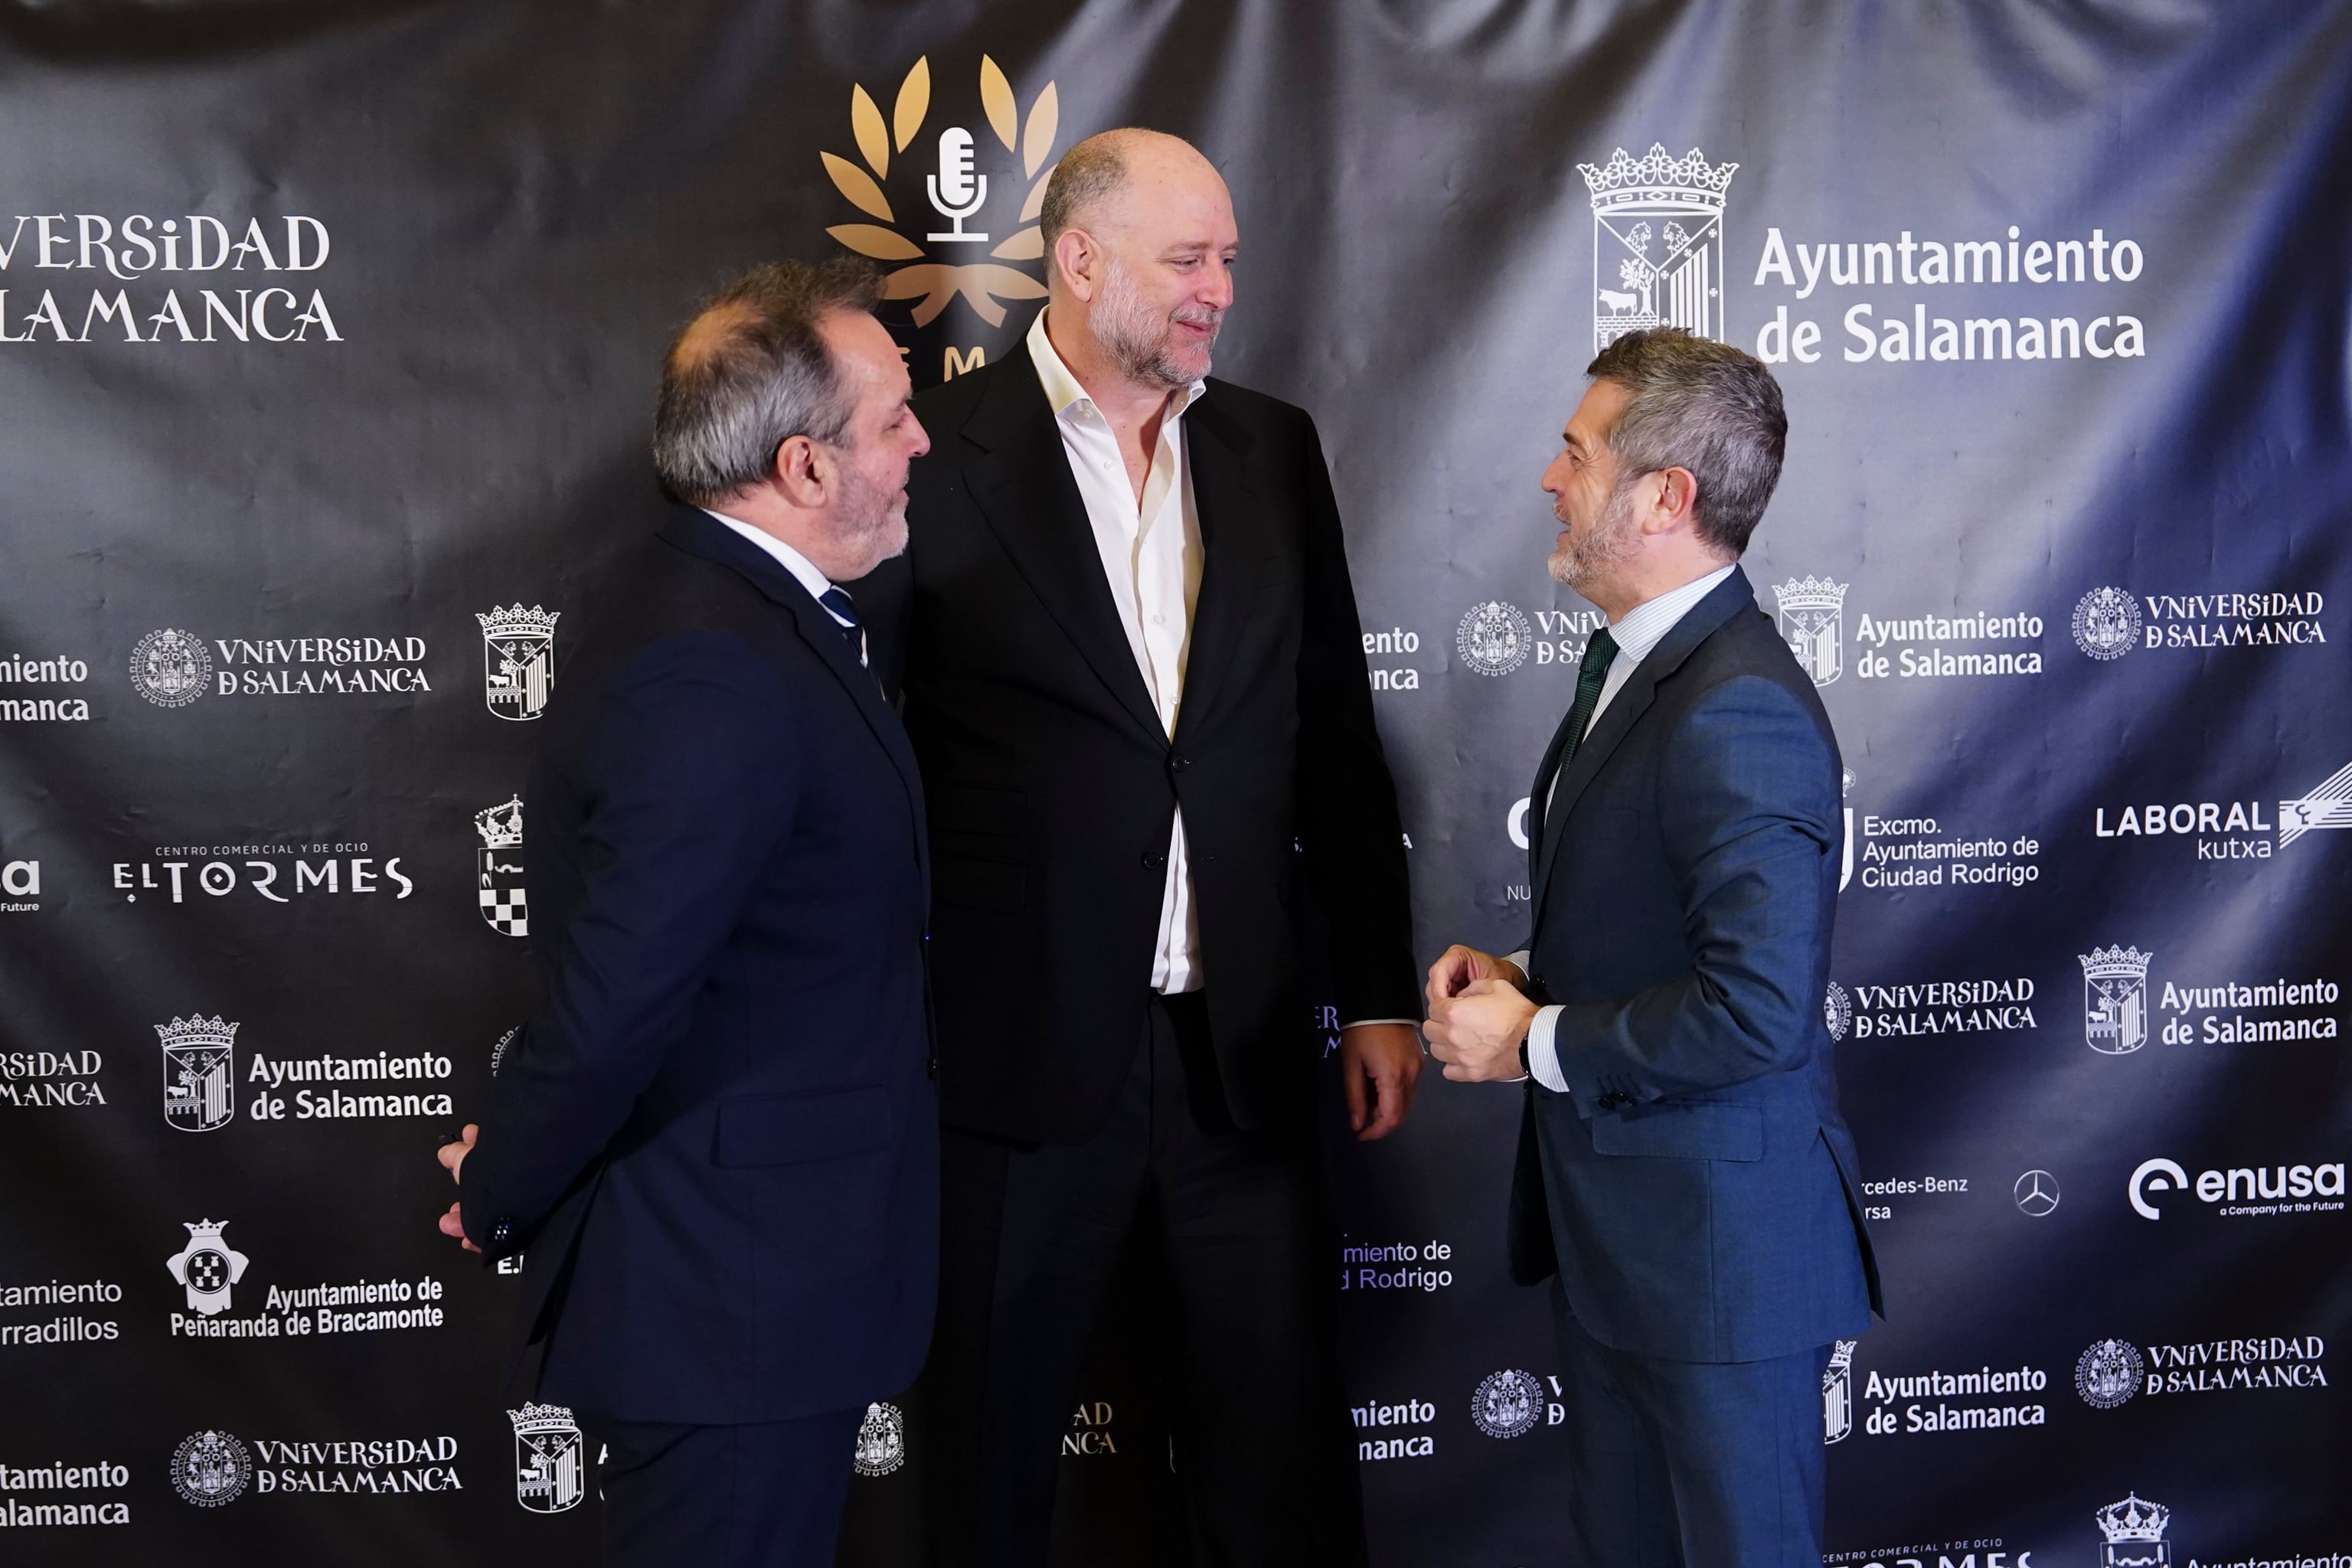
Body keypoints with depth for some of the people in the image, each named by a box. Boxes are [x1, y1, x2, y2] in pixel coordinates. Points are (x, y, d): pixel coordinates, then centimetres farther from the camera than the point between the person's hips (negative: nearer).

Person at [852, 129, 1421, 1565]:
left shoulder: (1275, 449, 7)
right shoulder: (939, 454, -7)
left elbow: (1337, 738, 10)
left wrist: (1380, 992, 8)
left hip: (1246, 1051, 3)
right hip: (1027, 1050, -3)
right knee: (1003, 1451, 13)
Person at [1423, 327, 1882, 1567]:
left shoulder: (1738, 714, -24)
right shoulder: (1632, 660, 9)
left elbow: (1756, 1008, -29)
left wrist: (1535, 1041, -18)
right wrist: (1522, 974, 3)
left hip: (1717, 1248, -10)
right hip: (1612, 1229, 10)